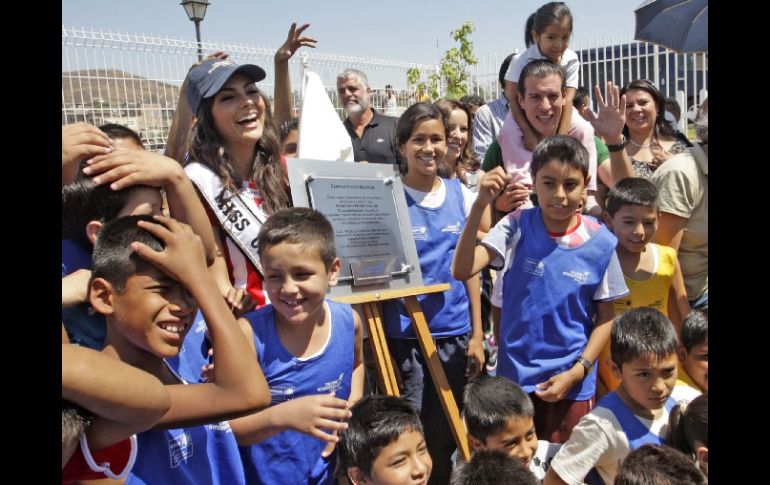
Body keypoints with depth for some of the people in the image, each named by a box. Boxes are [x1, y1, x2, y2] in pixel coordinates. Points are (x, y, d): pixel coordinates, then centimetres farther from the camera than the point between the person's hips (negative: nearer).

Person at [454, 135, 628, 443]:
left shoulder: (599, 243, -8)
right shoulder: (517, 227, -8)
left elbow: (605, 318, 0)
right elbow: (462, 271, -22)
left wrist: (576, 373, -9)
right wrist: (480, 205, -30)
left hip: (572, 382, 0)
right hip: (514, 375, 0)